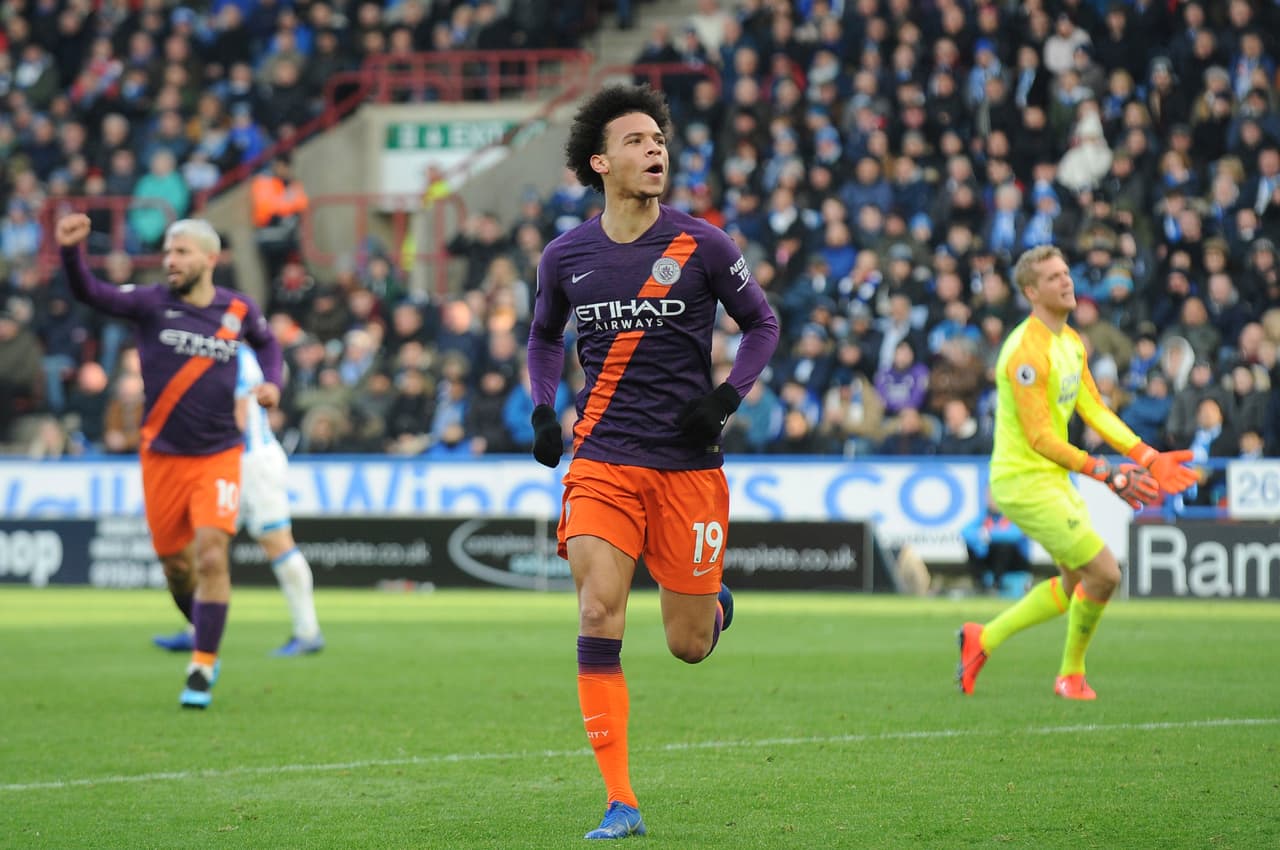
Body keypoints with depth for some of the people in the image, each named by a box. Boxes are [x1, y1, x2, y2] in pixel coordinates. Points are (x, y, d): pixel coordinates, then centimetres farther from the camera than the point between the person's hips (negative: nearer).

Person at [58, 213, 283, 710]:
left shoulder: (239, 310, 0)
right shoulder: (152, 303, -5)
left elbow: (266, 342, 22)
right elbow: (90, 293, -20)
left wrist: (272, 383, 3)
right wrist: (70, 251, -37)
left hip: (218, 455, -1)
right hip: (163, 457, 1)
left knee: (211, 556, -16)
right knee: (176, 565, 9)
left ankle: (203, 669, -10)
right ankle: (205, 638, 36)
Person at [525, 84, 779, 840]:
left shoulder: (701, 245, -4)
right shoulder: (566, 257, 3)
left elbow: (762, 323, 8)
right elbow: (545, 336, 22)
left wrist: (728, 394, -8)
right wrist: (544, 411, 6)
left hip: (689, 464, -1)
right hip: (603, 460, 1)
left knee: (689, 645, 3)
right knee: (598, 613, -17)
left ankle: (715, 601, 44)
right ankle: (621, 803, -13)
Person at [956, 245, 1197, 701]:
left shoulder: (1071, 342, 10)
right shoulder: (1027, 350, -21)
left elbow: (1095, 410, 13)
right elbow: (1040, 438, -23)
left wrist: (1148, 458, 4)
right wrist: (1107, 474, -23)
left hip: (1053, 477, 10)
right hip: (1024, 481, -10)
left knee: (1076, 584, 16)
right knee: (1103, 573, -9)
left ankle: (984, 639, 24)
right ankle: (1071, 674, 10)